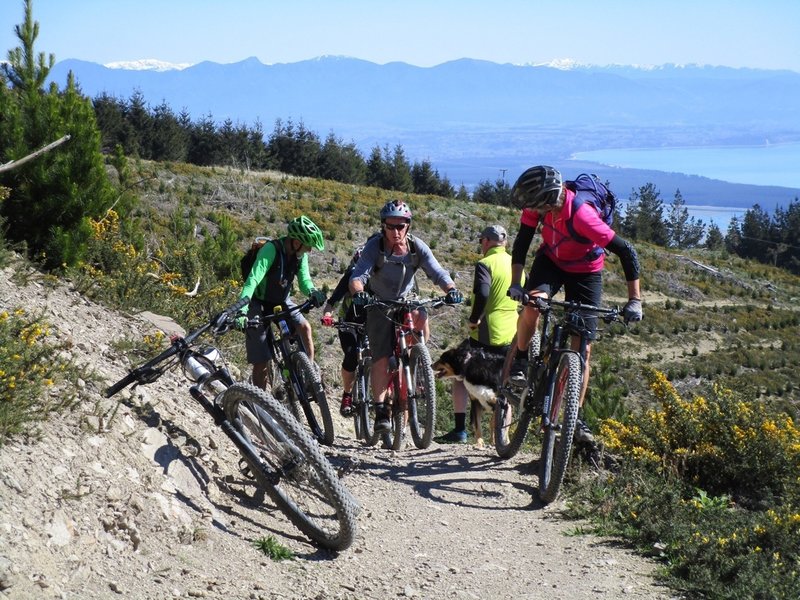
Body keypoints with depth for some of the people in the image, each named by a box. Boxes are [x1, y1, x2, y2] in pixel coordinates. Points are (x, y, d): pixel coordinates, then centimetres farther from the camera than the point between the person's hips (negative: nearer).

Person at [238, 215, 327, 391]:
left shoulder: (301, 254, -9)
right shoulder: (271, 249, -29)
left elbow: (304, 279, -12)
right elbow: (253, 279, -38)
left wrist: (312, 292, -38)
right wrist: (241, 311, -50)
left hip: (282, 301, 5)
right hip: (259, 303, -5)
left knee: (304, 327, -23)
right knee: (261, 362, -6)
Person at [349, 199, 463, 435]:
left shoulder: (416, 246, -15)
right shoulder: (375, 246, -21)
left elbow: (437, 272, -24)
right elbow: (358, 275, -32)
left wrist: (451, 289, -44)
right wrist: (358, 292, -54)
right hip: (380, 304, -2)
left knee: (421, 319, -30)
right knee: (381, 358, -12)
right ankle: (380, 411, -5)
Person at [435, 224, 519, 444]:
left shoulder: (485, 264, -10)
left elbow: (482, 294, -25)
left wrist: (473, 319, -13)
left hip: (486, 334, -6)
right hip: (510, 335, 6)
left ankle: (459, 430, -1)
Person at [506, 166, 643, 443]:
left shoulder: (581, 216, -39)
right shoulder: (538, 204, -26)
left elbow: (626, 252, -34)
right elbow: (521, 243, -15)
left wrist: (635, 300, -34)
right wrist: (515, 283, -26)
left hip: (585, 272, -3)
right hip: (551, 260, 3)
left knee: (583, 348, -4)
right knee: (532, 304, -29)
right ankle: (520, 360, -4)